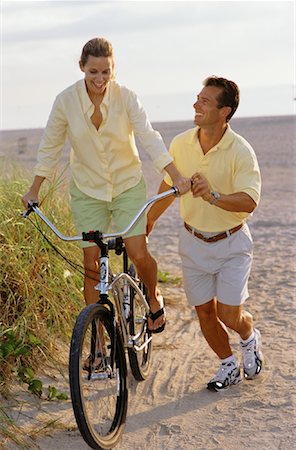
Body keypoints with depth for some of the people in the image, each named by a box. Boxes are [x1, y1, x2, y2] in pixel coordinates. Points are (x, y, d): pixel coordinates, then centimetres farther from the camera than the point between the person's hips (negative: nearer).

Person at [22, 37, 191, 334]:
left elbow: (149, 138, -19)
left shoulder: (126, 97, -12)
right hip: (87, 190, 1)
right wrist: (34, 190, 2)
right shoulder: (66, 101, -10)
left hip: (128, 185, 0)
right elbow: (50, 146, 0)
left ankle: (154, 298, 23)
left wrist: (176, 176, -31)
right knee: (92, 265, -2)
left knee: (138, 255, -12)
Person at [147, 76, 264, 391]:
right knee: (204, 311, 8)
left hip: (231, 242, -4)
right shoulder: (180, 144, -7)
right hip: (194, 242, 4)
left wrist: (214, 197, -46)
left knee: (229, 315, -6)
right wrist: (149, 220, 21)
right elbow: (168, 186, 10)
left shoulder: (241, 151, -20)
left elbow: (249, 201, -30)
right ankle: (228, 366, 32)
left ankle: (250, 337, 31)